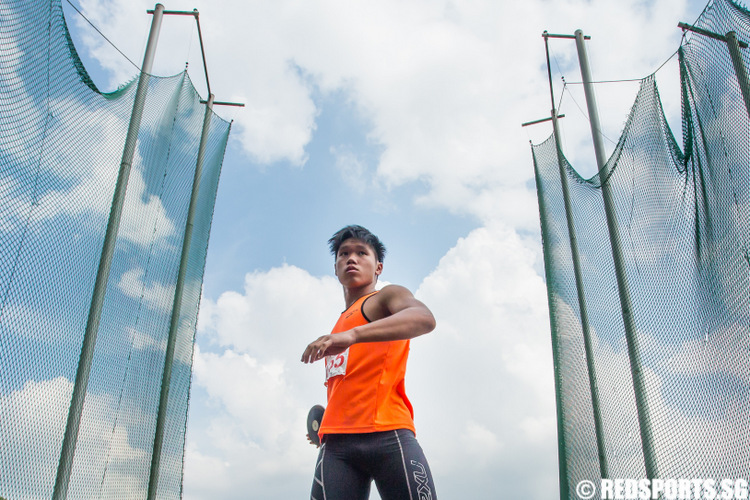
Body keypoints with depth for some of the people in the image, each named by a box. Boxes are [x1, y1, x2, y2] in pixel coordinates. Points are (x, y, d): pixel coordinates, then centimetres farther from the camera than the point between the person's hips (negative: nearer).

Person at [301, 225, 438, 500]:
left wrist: (352, 335, -29)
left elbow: (424, 318, -16)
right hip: (336, 443, 6)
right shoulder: (339, 329, 31)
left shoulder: (386, 297, 9)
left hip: (387, 433, -5)